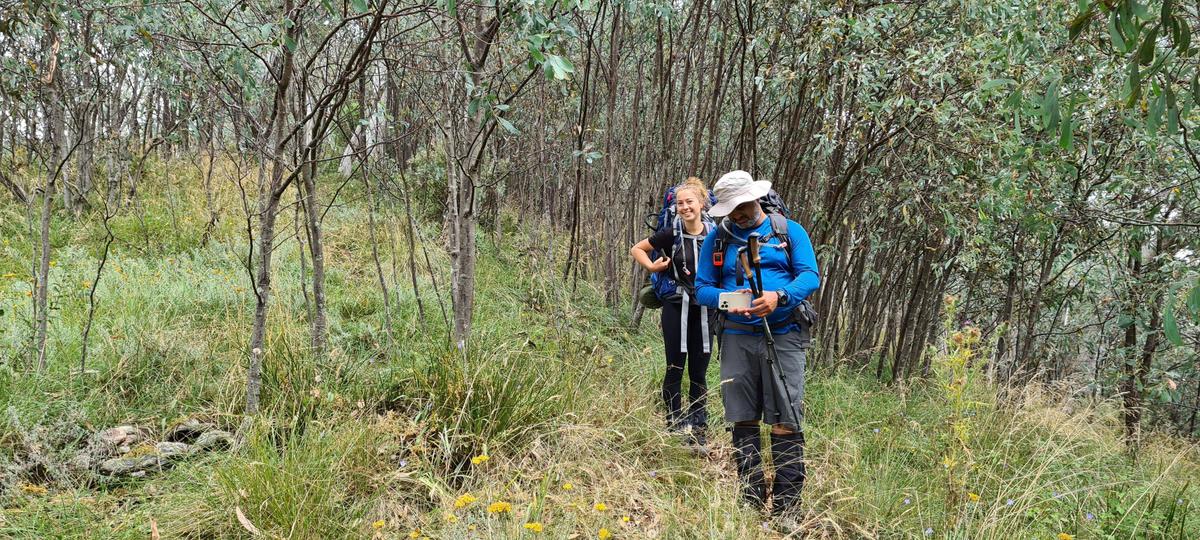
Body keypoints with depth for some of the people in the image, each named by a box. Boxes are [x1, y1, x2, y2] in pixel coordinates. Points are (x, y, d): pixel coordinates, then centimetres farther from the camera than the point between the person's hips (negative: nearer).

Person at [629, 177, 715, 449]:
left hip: (704, 309, 2)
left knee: (699, 372, 7)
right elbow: (636, 249, 6)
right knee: (675, 369, 2)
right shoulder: (671, 234, -5)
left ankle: (698, 430, 16)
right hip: (676, 307, -2)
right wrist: (652, 266, -8)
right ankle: (674, 427, 11)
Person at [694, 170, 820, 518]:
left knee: (785, 422, -7)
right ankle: (752, 499, 16)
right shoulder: (717, 240, 13)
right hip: (736, 338, 3)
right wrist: (727, 299, -13)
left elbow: (811, 276, -2)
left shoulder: (790, 231, 7)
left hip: (783, 336, -3)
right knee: (743, 421, 6)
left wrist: (779, 297, -21)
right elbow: (701, 289, 9)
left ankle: (787, 505, -3)